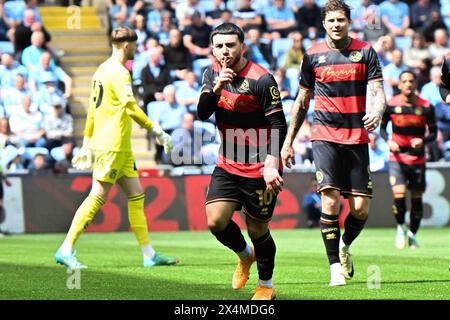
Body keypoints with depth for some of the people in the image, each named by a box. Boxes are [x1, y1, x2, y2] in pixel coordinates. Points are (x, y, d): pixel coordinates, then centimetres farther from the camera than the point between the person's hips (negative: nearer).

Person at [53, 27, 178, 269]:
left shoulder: (102, 70, 17)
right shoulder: (119, 72, -13)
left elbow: (92, 109, 20)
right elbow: (130, 107, -22)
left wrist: (87, 144, 22)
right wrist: (156, 131, -19)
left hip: (120, 148, 10)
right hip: (112, 145, -10)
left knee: (136, 194, 10)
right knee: (97, 196, -10)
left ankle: (149, 254, 11)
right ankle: (66, 250, -9)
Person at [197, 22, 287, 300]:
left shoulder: (262, 79, -17)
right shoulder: (212, 74, 2)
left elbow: (279, 125, -16)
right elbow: (202, 113, -6)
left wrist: (271, 165, -25)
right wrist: (216, 88, -25)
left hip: (259, 169, -5)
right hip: (227, 164, 5)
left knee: (257, 229, 2)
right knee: (215, 221, -9)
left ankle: (266, 285, 26)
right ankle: (245, 255, 23)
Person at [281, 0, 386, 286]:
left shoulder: (365, 52, 4)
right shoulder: (313, 55, 7)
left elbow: (378, 91, -3)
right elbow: (302, 100, 15)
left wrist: (376, 112, -27)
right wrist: (288, 141, 15)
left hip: (357, 137, 0)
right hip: (325, 136, 0)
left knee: (361, 209, -3)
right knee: (330, 200, -15)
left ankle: (345, 246, 27)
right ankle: (335, 267, -9)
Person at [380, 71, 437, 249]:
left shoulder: (426, 107, -4)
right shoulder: (391, 105, -4)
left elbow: (433, 133, 4)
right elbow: (382, 127, 9)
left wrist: (423, 140, -17)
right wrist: (388, 141, -11)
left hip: (418, 159, 1)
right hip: (397, 157, -1)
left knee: (417, 198, 4)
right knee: (399, 194, -16)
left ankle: (412, 235, 22)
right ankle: (401, 227, 10)